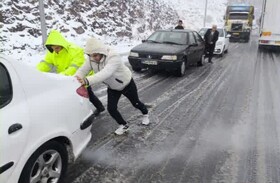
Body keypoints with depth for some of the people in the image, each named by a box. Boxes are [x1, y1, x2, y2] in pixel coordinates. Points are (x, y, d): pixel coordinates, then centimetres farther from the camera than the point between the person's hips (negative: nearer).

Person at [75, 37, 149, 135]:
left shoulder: (114, 57, -42)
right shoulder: (91, 59, -19)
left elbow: (105, 73, -56)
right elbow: (82, 70, -25)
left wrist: (87, 80, -69)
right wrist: (76, 79, -49)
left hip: (127, 84, -5)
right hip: (112, 87, 5)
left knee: (136, 103, 16)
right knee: (111, 108, -6)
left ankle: (145, 114, 50)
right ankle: (123, 125, 22)